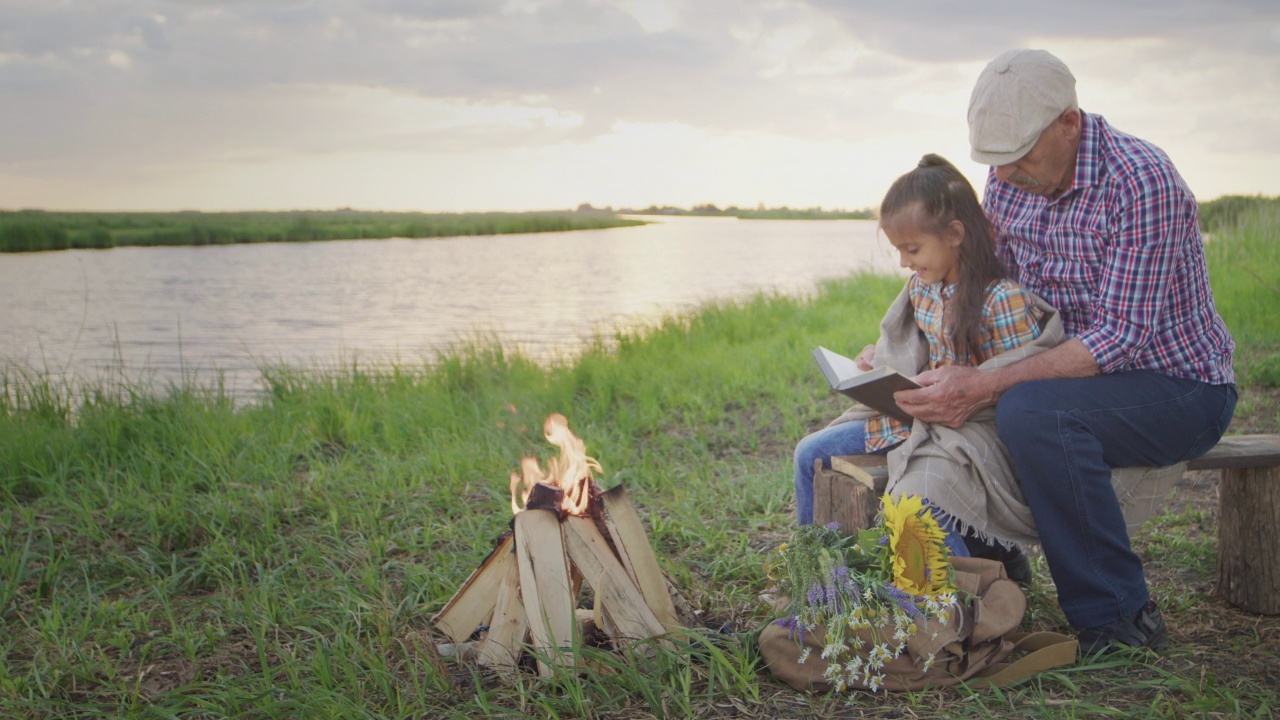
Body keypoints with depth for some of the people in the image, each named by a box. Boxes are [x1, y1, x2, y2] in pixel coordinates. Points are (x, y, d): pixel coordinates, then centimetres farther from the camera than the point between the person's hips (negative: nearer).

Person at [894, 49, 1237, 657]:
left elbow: (1121, 336, -29)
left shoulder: (1142, 181, -24)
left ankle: (1119, 617, -19)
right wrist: (955, 377, -16)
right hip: (1078, 375, 7)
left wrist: (987, 387, -36)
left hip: (1179, 387, -7)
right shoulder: (1008, 183, -1)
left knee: (1031, 411, -34)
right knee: (940, 405, -2)